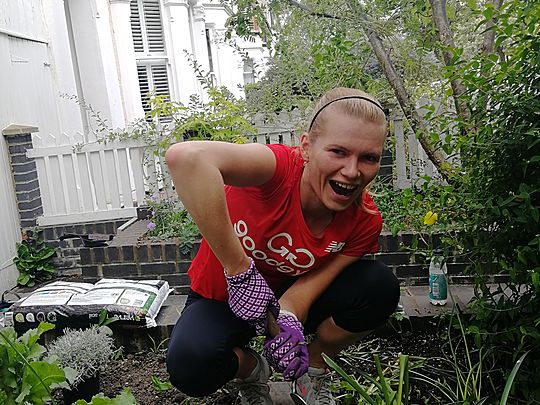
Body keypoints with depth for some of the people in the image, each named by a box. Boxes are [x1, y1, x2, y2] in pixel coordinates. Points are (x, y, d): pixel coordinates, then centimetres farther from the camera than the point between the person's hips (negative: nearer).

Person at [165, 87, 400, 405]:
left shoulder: (365, 221, -18)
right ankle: (252, 370, 6)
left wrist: (288, 318, -40)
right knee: (192, 366, -34)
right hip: (224, 297, -3)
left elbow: (311, 280, -17)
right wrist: (240, 269, -47)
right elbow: (186, 157, -54)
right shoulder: (282, 168, -35)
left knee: (380, 286, -21)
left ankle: (315, 368, 9)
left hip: (289, 297, 3)